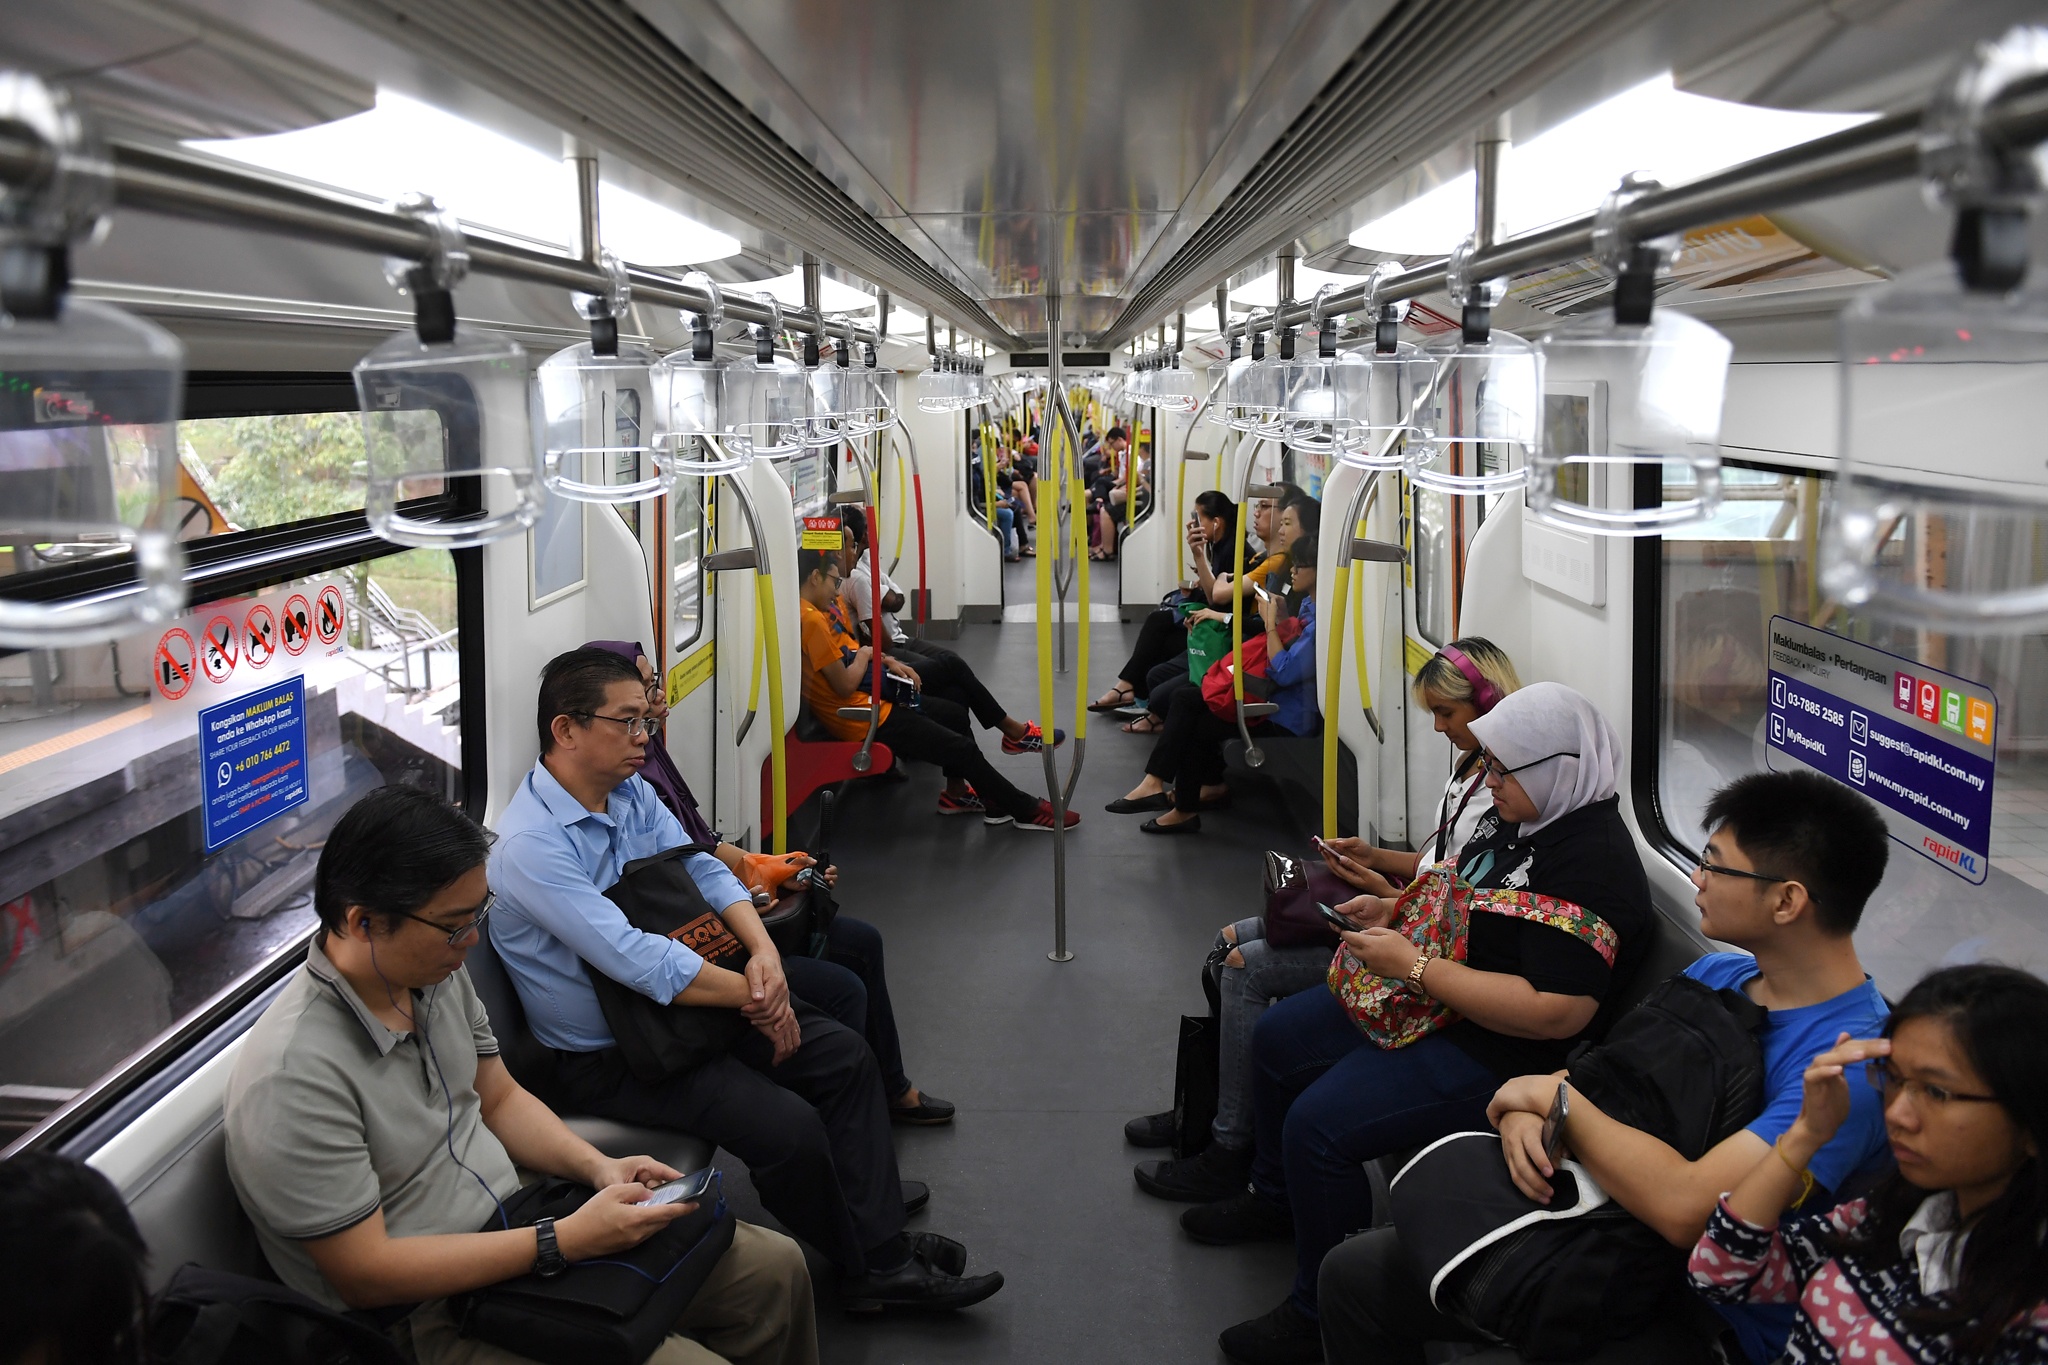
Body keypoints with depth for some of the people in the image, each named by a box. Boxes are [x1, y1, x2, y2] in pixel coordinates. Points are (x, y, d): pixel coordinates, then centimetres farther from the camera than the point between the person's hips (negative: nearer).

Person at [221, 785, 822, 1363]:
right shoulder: (293, 1077, -27)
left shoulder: (439, 975, -1)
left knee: (774, 1268, 4)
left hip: (514, 1219, 8)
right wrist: (563, 1241, -24)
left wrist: (597, 1166, -4)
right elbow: (366, 1275, -24)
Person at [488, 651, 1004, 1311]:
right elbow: (634, 959, -30)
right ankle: (853, 1268, 6)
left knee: (846, 1057, -2)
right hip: (609, 1059, -9)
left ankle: (883, 1260, 0)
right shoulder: (530, 844, -25)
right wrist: (751, 994, -22)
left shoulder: (630, 792, 2)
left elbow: (702, 869, 4)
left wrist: (764, 951, -16)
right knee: (791, 1128, -22)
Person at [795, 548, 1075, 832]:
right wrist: (864, 654, -7)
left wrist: (886, 661, 4)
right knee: (963, 748, -5)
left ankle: (957, 792, 32)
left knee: (955, 713, 21)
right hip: (861, 718, -11)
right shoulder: (812, 620, -24)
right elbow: (845, 686, -25)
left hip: (870, 702, 11)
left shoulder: (816, 613, 8)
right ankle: (1027, 810, 8)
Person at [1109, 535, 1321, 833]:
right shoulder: (1308, 604, 8)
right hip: (1272, 695, 10)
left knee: (1197, 725, -8)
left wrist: (1271, 623, -17)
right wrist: (1282, 619, 4)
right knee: (1186, 699, 2)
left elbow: (1285, 672, -25)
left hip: (1287, 715, -10)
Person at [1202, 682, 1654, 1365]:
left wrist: (1414, 965, -28)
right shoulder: (1516, 814, 5)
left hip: (1497, 1051, -11)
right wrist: (1395, 908, 3)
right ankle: (1276, 1198, 40)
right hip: (1423, 1001, 11)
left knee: (1318, 1123, -23)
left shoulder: (1592, 865, -27)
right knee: (1277, 1036, 17)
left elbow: (1555, 1012, -33)